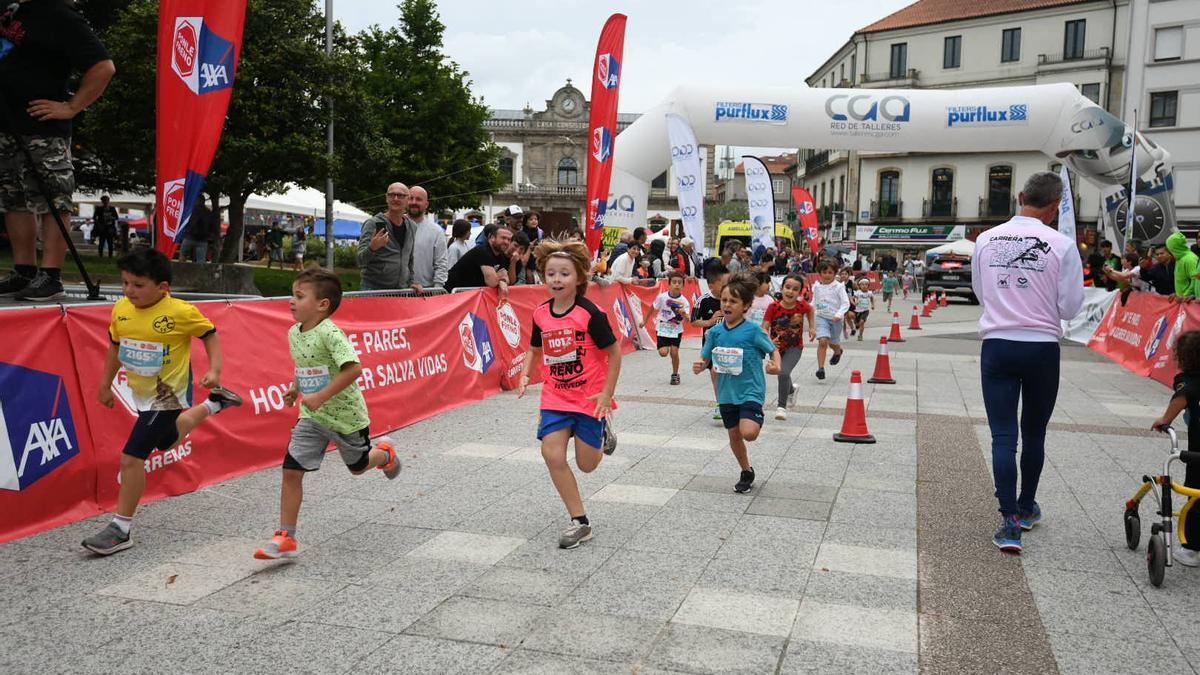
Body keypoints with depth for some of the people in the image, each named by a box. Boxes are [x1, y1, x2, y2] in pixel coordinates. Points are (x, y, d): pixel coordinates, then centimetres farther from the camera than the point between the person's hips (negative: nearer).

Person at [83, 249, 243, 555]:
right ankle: (212, 405, 51)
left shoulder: (180, 312, -21)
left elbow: (210, 334, -6)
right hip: (142, 393, 8)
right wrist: (105, 384, 16)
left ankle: (120, 529, 2)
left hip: (167, 394, -8)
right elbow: (115, 346, 11)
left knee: (131, 458, -11)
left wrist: (214, 371, -17)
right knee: (166, 441, 30)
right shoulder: (121, 309, -4)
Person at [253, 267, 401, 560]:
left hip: (346, 415, -6)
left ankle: (385, 452, 52)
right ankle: (285, 538, 3)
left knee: (358, 466, 17)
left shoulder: (330, 333, -25)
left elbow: (353, 368, -33)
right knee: (291, 471, -5)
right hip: (312, 417, 6)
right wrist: (295, 387, 7)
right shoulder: (293, 333, 0)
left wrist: (320, 396, -33)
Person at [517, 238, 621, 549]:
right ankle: (580, 522, 5)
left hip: (589, 398, -4)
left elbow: (614, 352, -9)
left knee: (586, 464, 5)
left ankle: (602, 429, 39)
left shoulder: (590, 313, -17)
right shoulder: (541, 314, -2)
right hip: (555, 397, 4)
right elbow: (535, 349, 14)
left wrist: (607, 394, -12)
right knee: (553, 456, -9)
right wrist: (525, 375, -4)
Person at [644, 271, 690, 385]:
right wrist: (645, 320, 11)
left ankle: (675, 375, 15)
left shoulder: (684, 301, -18)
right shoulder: (662, 297, -17)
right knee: (663, 352, -12)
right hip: (662, 328, 0)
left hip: (676, 330, 0)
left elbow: (687, 321, -23)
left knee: (674, 352, -9)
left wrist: (684, 314, -46)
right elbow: (653, 308, 1)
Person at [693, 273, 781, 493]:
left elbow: (773, 350, -2)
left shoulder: (753, 331, -12)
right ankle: (747, 471, 35)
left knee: (748, 432, -22)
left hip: (750, 390, -4)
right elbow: (705, 359, 7)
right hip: (727, 392, 5)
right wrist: (699, 367, -14)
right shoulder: (715, 332, -1)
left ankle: (758, 419, 13)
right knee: (734, 435, 13)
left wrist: (776, 366, -21)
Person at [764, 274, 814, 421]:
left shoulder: (802, 305, -19)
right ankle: (791, 390, 59)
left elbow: (810, 309, 6)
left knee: (784, 373, -24)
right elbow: (764, 328, -25)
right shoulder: (773, 307, -22)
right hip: (777, 347, 2)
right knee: (783, 374, 23)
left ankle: (781, 407, -6)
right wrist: (769, 341, -43)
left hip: (794, 348, -2)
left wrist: (812, 327, 3)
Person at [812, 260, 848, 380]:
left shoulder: (839, 286, -8)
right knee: (822, 341, -19)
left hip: (835, 319, -1)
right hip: (821, 317, 1)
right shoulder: (817, 287, 3)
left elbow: (846, 303, -12)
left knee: (833, 342, 18)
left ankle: (838, 351, 56)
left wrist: (839, 314, -24)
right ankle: (820, 368, -17)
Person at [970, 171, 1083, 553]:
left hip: (997, 345, 1)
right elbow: (1069, 307, -5)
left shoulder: (987, 239, 0)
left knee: (1003, 435, 2)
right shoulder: (1061, 245, -9)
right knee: (1034, 434, 16)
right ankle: (1026, 508, 32)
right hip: (1042, 347, -1)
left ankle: (1010, 522, -6)